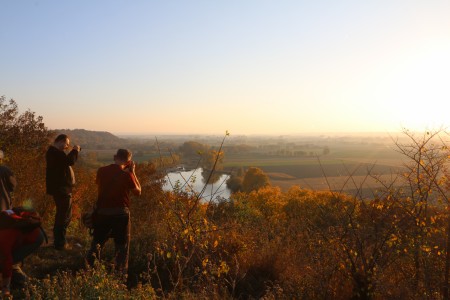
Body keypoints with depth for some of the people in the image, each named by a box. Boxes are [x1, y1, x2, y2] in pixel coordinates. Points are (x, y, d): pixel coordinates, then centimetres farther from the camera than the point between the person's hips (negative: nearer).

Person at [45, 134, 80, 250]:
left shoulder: (54, 152, 16)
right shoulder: (55, 152, -18)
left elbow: (66, 162, 20)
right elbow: (70, 161, -27)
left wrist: (74, 152, 8)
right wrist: (75, 151, -11)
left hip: (60, 188, 12)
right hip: (61, 188, -11)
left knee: (61, 214, 21)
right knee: (65, 215, -7)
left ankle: (58, 240, 31)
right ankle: (60, 243, -1)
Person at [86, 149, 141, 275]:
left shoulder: (101, 171, -3)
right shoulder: (127, 175, -12)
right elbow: (138, 192, 1)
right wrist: (132, 172, 2)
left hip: (102, 212, 3)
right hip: (120, 213, -3)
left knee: (98, 241, 20)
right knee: (122, 245, 12)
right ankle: (120, 272, 16)